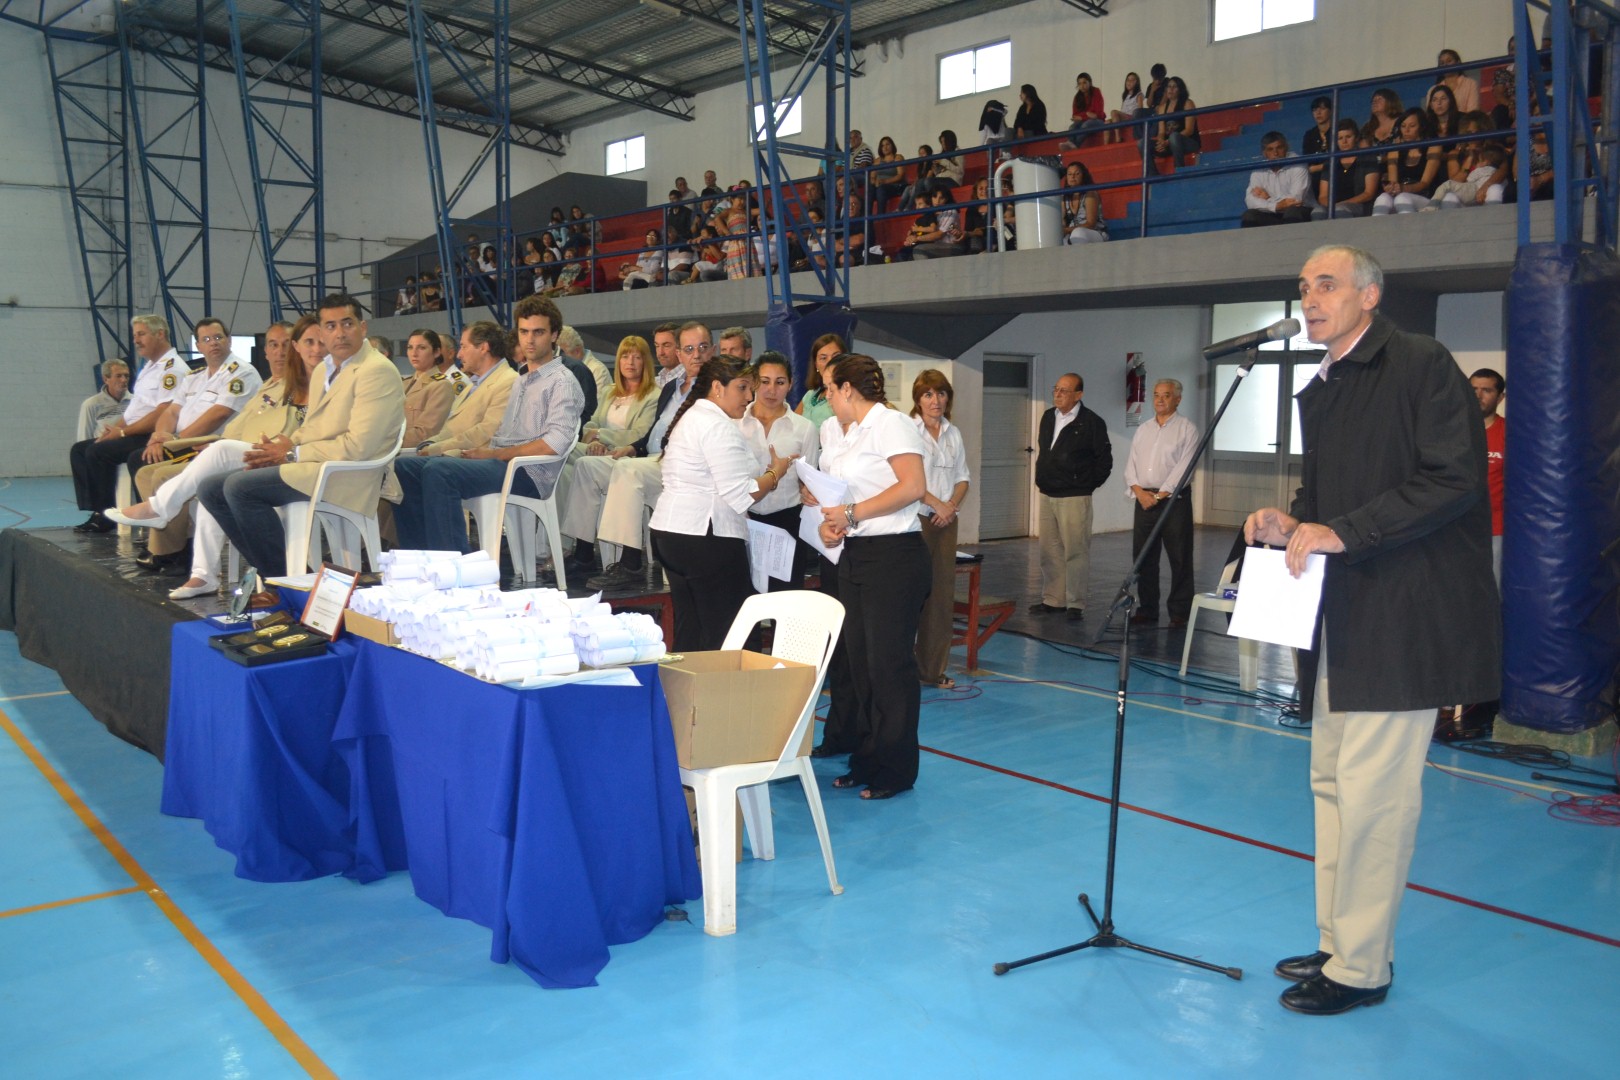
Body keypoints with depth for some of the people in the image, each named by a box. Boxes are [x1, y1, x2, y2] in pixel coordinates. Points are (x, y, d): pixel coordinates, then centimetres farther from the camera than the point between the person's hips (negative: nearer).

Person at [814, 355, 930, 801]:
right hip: (853, 555, 9)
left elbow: (913, 486, -20)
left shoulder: (890, 423, -10)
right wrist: (828, 523, 0)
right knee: (859, 661, 11)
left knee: (889, 663, -4)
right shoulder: (833, 431, 14)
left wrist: (853, 513, -19)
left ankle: (896, 771, 7)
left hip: (894, 555, -8)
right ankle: (866, 761, 22)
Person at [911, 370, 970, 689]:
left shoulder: (953, 434, 13)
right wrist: (936, 503, -13)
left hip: (946, 520, 6)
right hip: (915, 519, -6)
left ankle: (934, 669, 14)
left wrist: (952, 505, -2)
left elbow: (962, 477, 16)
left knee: (943, 594, 6)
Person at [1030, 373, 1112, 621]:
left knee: (1075, 552, -4)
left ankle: (1076, 604, 2)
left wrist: (1087, 485, -2)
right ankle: (1052, 600, 20)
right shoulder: (1048, 417, 10)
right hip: (1047, 495, 7)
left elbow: (1105, 460, -5)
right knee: (1049, 552, 11)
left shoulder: (1092, 422, -10)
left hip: (1074, 498, -7)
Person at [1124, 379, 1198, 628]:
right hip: (1144, 499, 5)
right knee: (1143, 556, 7)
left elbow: (1184, 467, -10)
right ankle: (1147, 610, 15)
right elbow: (1131, 464, 10)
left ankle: (1179, 613, 3)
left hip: (1174, 499, -5)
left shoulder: (1187, 428, -1)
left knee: (1179, 558, -2)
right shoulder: (1142, 429, 16)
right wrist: (1139, 490, -7)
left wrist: (1160, 495, -15)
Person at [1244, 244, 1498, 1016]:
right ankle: (1339, 944, 26)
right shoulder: (1318, 394, 16)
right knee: (1333, 780, 14)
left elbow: (1455, 480, -18)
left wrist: (1341, 533, -21)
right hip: (1341, 616, 9)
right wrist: (1292, 525, 2)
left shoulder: (1422, 366, -9)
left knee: (1372, 791, -6)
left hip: (1403, 618, -9)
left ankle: (1361, 968, 6)